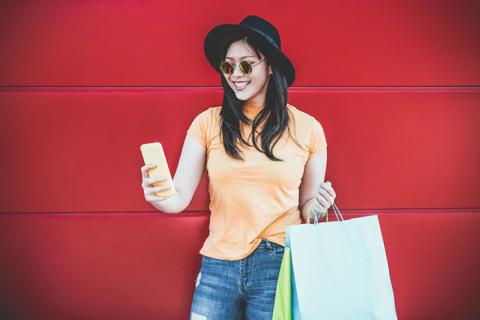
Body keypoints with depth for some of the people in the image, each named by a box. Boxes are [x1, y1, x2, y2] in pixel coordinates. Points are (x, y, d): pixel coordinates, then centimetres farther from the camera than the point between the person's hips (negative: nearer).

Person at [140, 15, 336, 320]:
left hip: (280, 267, 0)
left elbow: (306, 209, 8)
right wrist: (158, 196, -26)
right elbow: (179, 199, -6)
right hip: (218, 266, 1)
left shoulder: (307, 128, -1)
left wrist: (318, 207, -13)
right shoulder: (208, 123, -1)